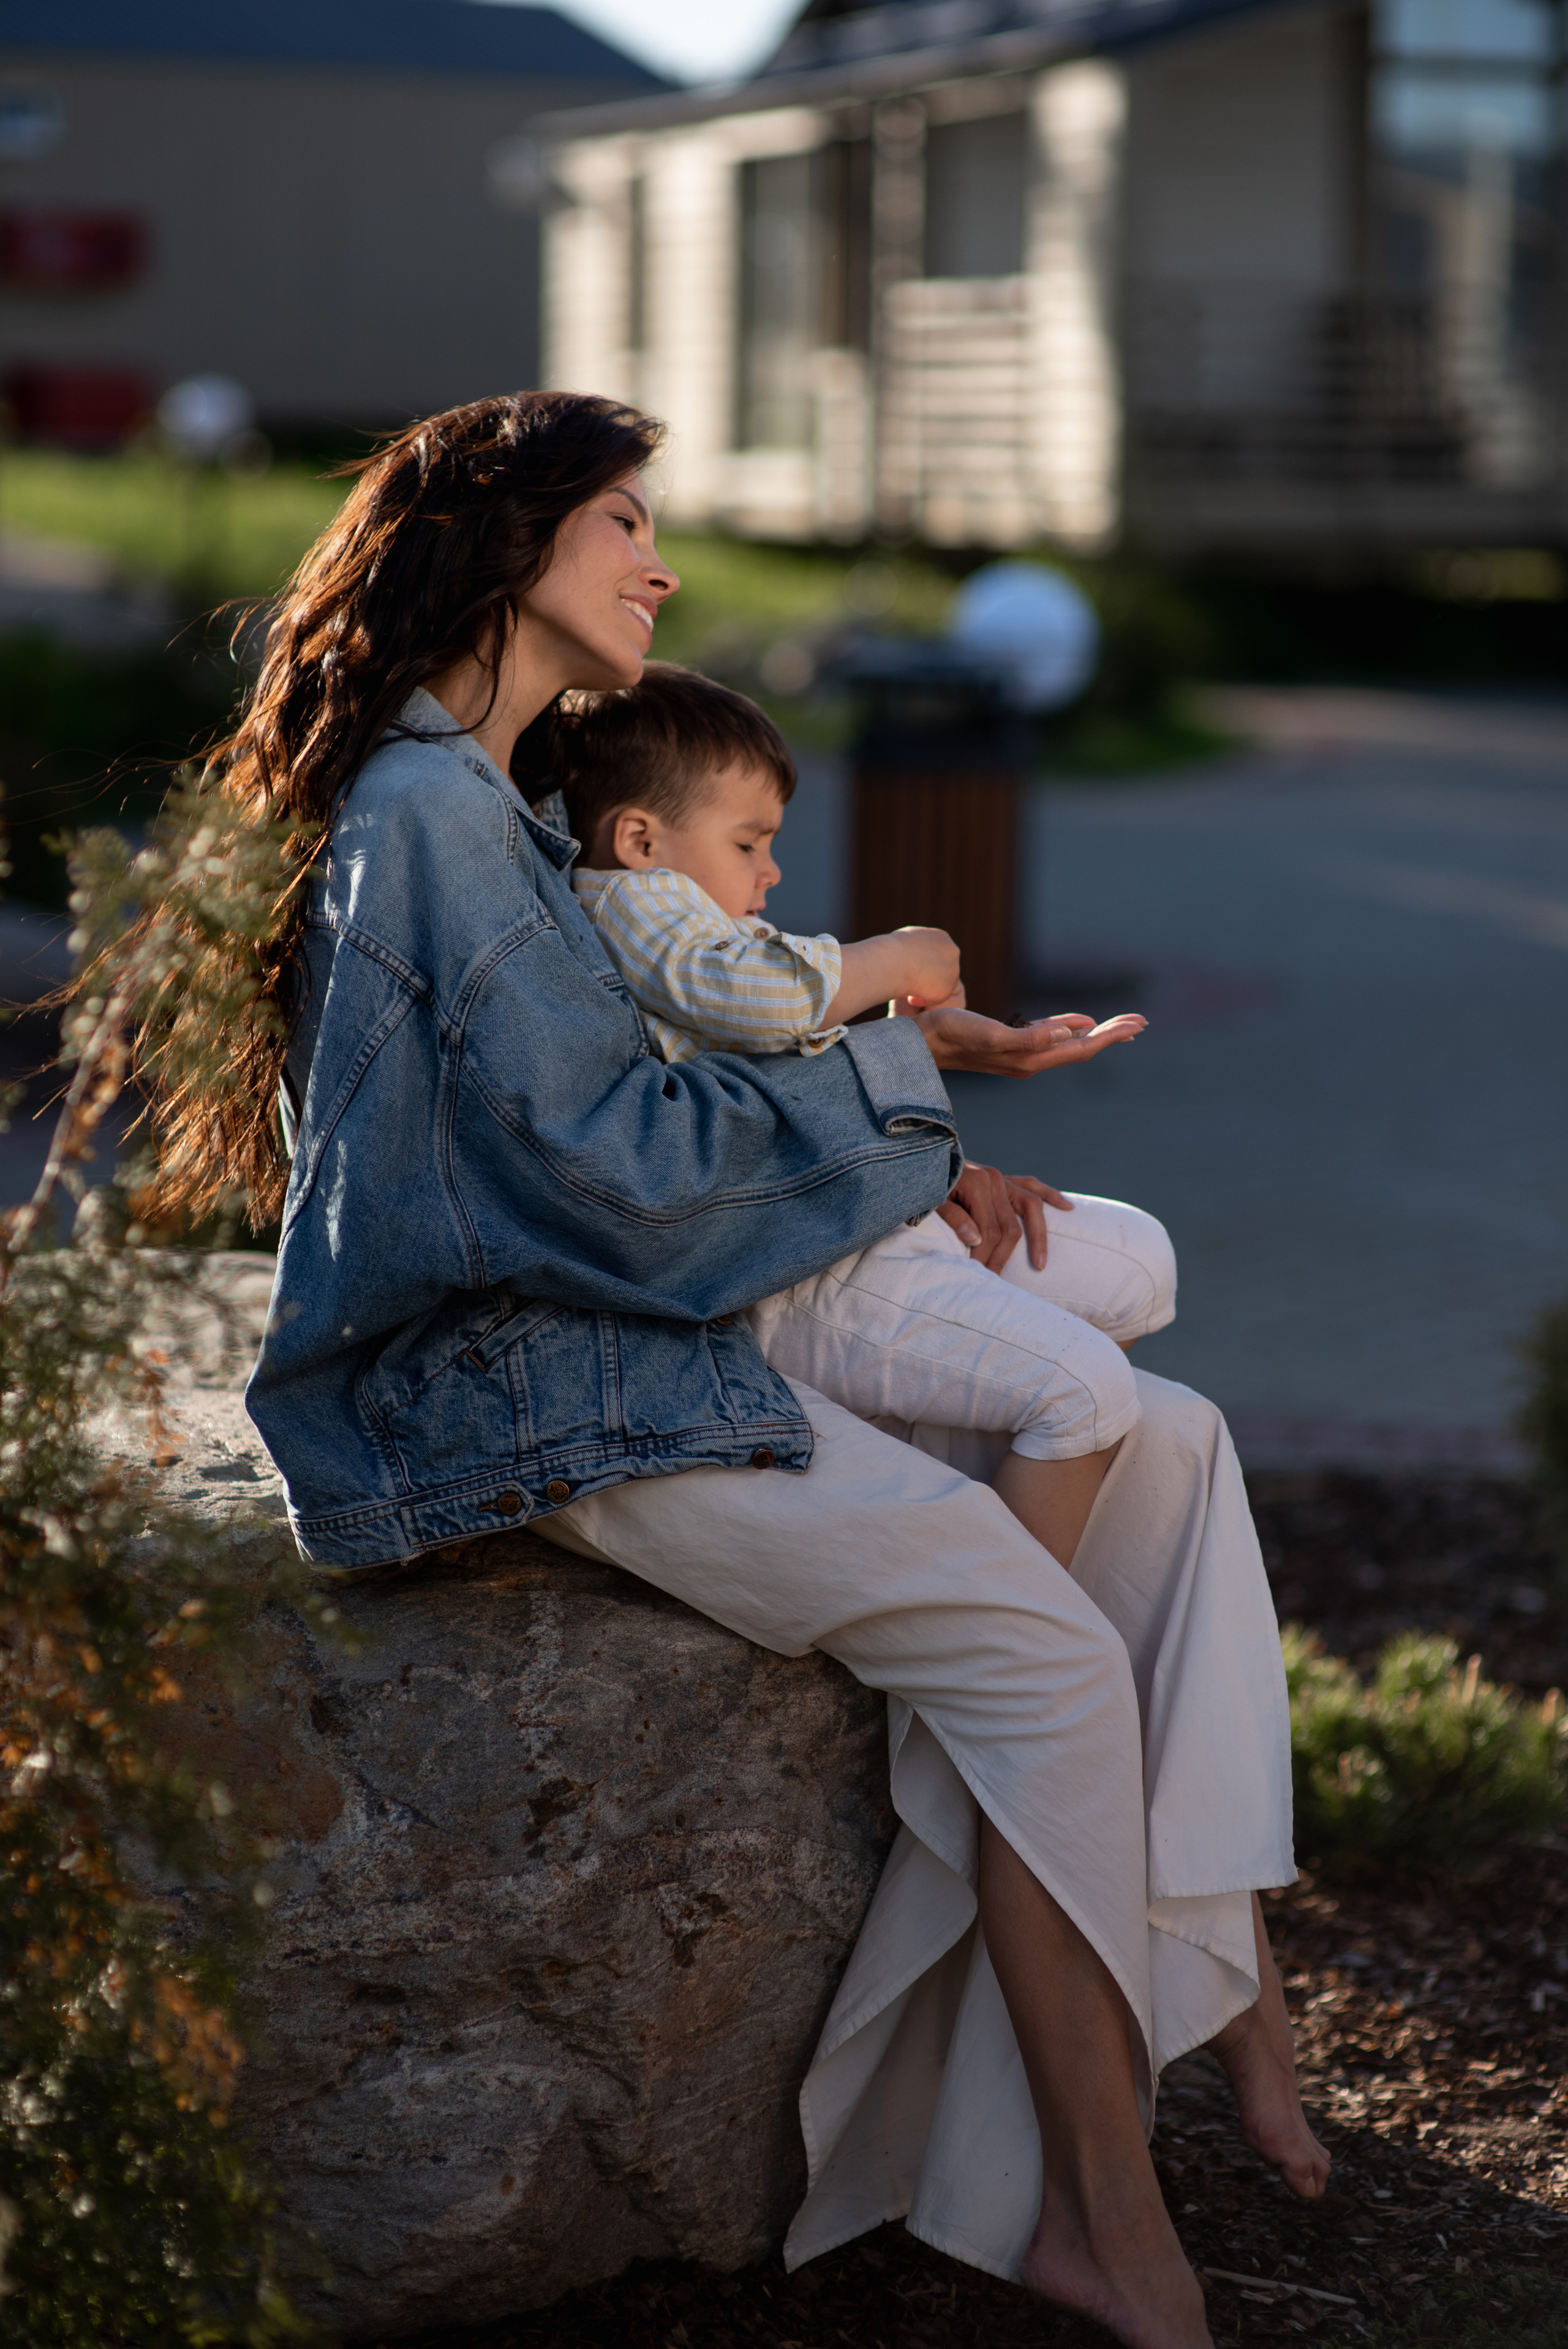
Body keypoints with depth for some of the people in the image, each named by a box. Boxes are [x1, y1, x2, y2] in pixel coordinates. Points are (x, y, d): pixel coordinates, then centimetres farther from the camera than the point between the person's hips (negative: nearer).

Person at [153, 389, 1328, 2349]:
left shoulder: (470, 806, 19)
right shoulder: (435, 815, -14)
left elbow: (640, 1066, 23)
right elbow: (620, 1161, -18)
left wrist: (906, 1048, 9)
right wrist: (891, 1071, -7)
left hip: (632, 1349, 11)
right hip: (536, 1400, -11)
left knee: (1169, 1447, 5)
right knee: (1040, 1640, -24)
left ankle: (1224, 1975, -1)